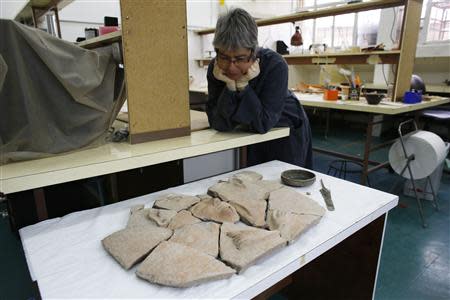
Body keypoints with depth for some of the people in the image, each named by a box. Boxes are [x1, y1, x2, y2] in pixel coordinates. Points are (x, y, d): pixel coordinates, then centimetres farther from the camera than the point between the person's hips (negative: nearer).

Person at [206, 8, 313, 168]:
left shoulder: (275, 65, -31)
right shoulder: (215, 68, -21)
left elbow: (263, 123, -32)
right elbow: (219, 124, -24)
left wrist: (242, 85, -38)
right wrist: (230, 86, -36)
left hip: (287, 132, -3)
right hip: (253, 136, 3)